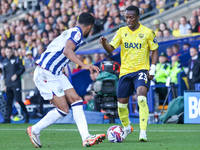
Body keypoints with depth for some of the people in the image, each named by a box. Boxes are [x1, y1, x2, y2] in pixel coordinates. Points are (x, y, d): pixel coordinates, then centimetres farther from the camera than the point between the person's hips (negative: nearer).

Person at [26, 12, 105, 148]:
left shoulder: (71, 33, 19)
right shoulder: (77, 33, -11)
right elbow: (67, 50, -30)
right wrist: (84, 65, -39)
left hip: (56, 74, 10)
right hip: (45, 74, -10)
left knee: (76, 100, 1)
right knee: (63, 109, -9)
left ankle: (86, 138, -6)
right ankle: (35, 130, 8)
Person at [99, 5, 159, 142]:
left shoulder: (147, 32, -3)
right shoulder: (122, 32, 4)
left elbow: (155, 50, 4)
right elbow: (110, 49, -1)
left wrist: (153, 68, -7)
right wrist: (104, 43, -24)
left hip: (141, 70, -4)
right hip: (125, 71, 4)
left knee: (141, 97, -27)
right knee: (122, 103, 9)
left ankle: (143, 132, -26)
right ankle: (126, 127, 37)